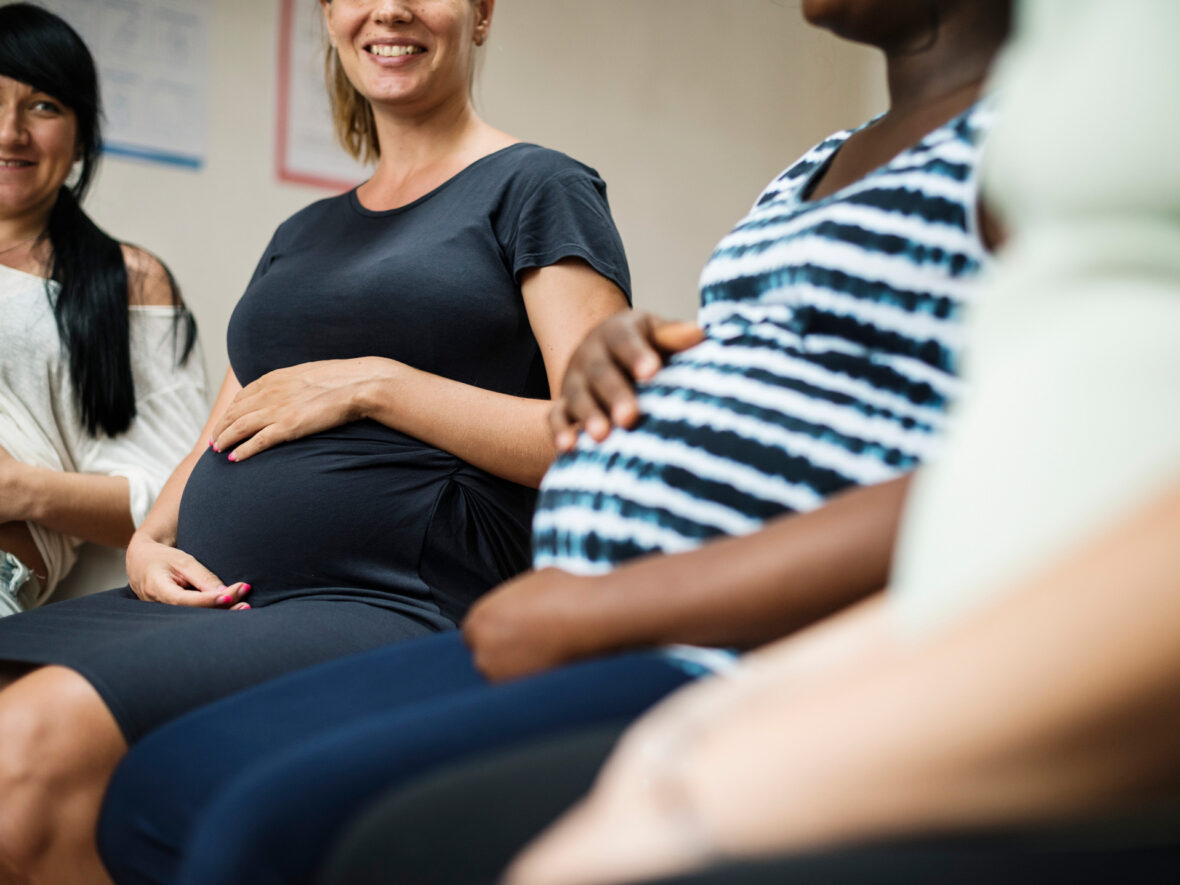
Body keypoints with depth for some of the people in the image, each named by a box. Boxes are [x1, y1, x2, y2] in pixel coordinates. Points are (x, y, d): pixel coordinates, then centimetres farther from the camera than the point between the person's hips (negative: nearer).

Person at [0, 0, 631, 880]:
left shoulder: (536, 188, 6)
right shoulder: (303, 233, 26)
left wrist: (373, 384, -9)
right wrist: (150, 541, 6)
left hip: (395, 607, -7)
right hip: (216, 601, 7)